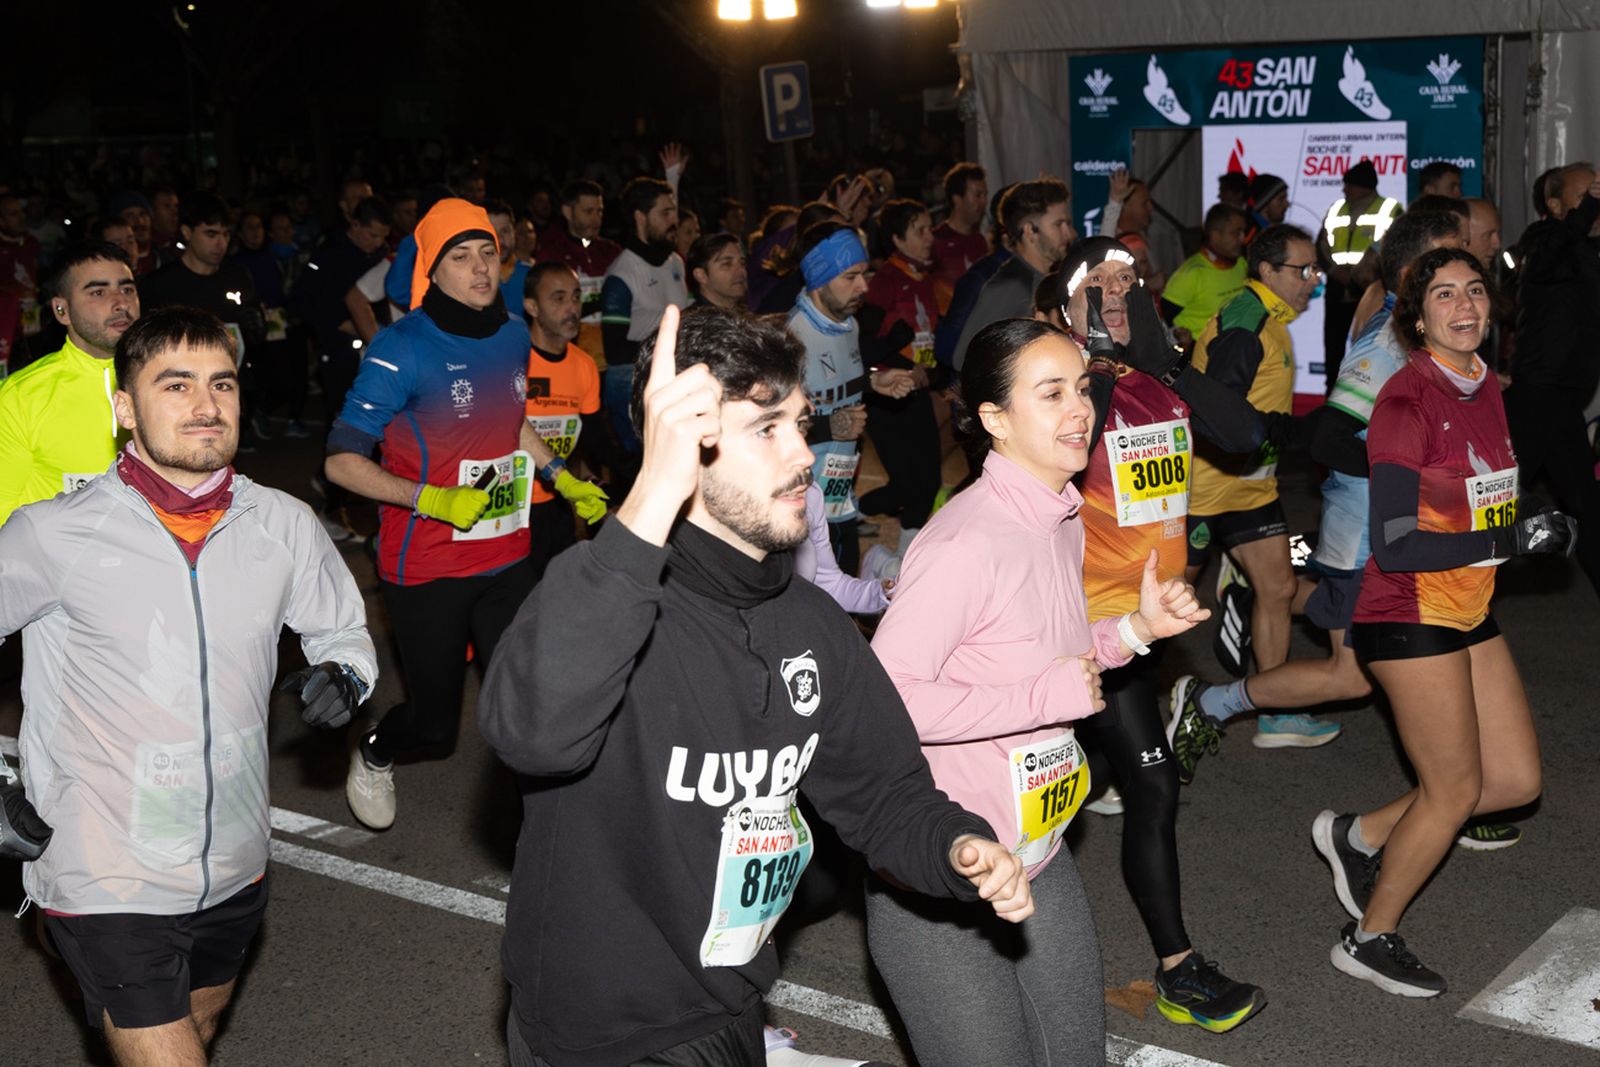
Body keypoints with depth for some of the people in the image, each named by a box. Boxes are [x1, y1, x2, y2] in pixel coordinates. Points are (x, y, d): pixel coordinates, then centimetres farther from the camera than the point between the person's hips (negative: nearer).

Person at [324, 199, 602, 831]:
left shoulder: (513, 337, 5)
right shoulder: (402, 351, -16)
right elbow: (342, 462, -16)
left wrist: (561, 476, 15)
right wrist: (436, 501, -24)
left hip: (505, 559, 5)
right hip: (426, 569, -5)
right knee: (435, 718, 9)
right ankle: (374, 753, 43)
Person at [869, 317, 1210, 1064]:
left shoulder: (1063, 520, 6)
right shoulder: (966, 541, -23)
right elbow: (884, 698, -29)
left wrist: (1136, 628, 4)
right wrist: (1046, 696, -25)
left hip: (1040, 861, 9)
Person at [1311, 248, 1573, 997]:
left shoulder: (1485, 387, 7)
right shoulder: (1406, 400, -19)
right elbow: (1395, 545, -24)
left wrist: (1534, 531, 4)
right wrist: (1515, 539, -23)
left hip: (1468, 613, 8)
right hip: (1410, 618, -8)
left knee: (1517, 778, 9)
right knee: (1454, 788, 0)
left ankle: (1359, 837, 25)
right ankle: (1370, 939, 19)